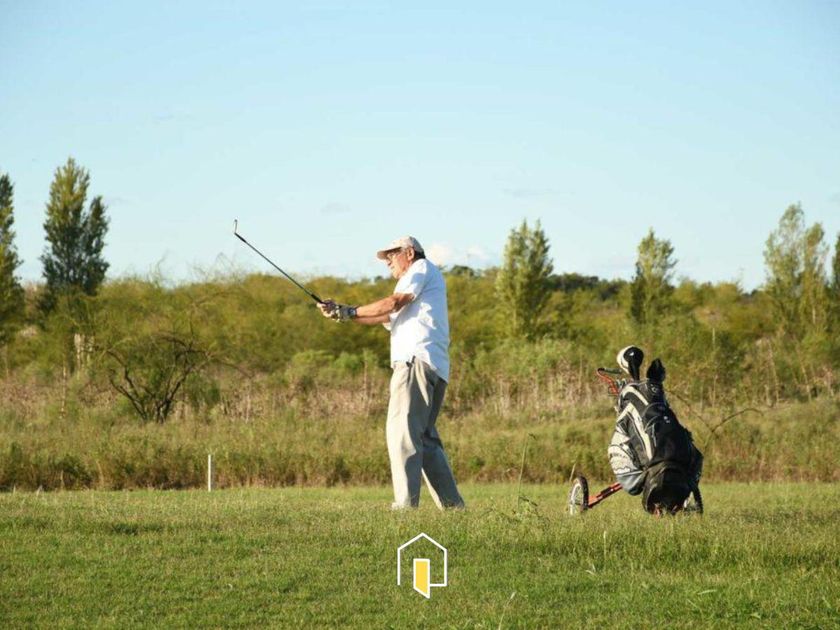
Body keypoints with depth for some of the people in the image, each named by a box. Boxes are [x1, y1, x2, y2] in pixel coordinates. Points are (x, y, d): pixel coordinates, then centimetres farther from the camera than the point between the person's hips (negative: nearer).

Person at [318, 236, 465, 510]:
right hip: (434, 370, 10)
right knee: (425, 438, 10)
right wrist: (343, 313, 9)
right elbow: (384, 317, 20)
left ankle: (405, 504, -26)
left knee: (402, 430, -17)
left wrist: (351, 311, 3)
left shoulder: (423, 268, 9)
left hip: (418, 359, -10)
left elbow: (393, 303, -4)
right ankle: (452, 505, 8)